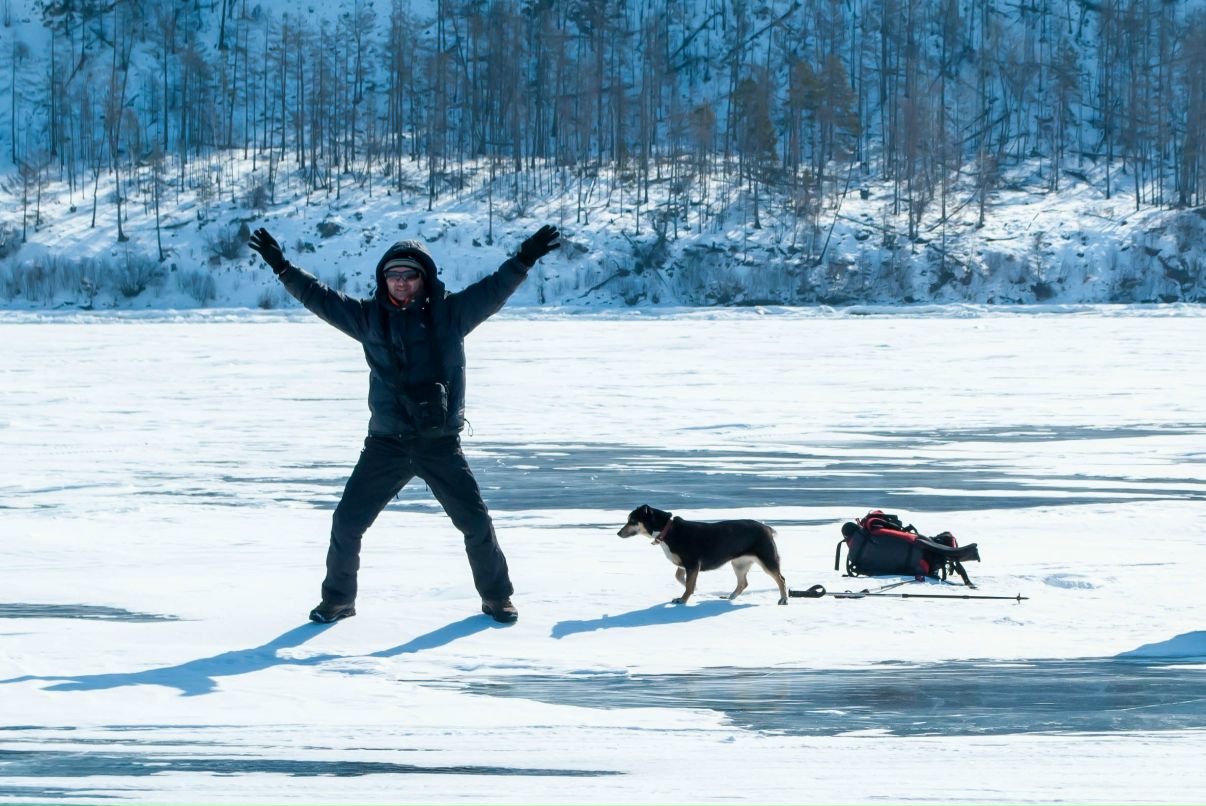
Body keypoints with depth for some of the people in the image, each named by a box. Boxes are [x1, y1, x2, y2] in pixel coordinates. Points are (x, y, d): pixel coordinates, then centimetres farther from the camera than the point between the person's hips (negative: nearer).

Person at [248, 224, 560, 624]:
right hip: (386, 443, 1)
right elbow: (320, 298, 6)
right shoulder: (370, 317, 4)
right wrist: (283, 268, 1)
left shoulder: (450, 313, 0)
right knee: (347, 523, 0)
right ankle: (338, 599, 18)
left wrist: (523, 260, -16)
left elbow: (493, 290, -4)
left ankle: (496, 597, 20)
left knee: (476, 523, 1)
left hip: (441, 444, -1)